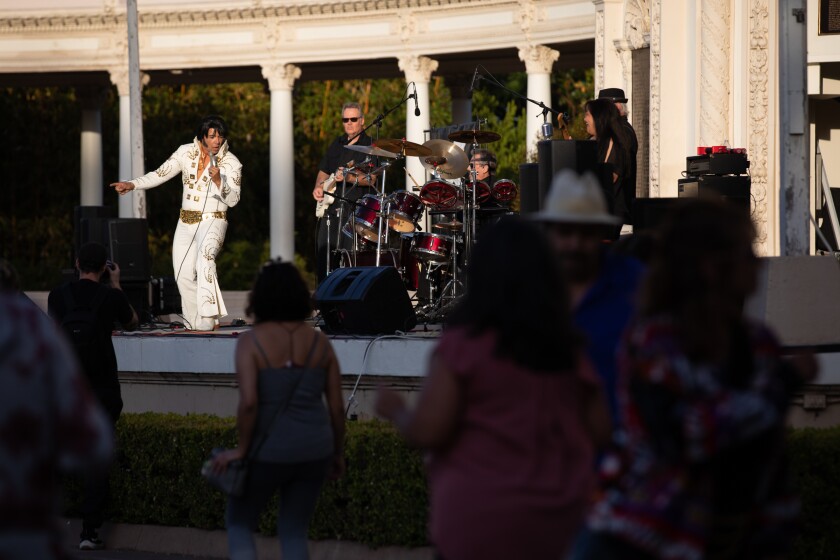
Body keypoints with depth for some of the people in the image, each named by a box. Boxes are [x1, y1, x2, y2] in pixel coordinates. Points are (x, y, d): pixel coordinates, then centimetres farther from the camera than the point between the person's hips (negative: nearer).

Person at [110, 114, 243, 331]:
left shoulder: (231, 163, -6)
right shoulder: (186, 153, 3)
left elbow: (232, 200, -11)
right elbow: (159, 175, 7)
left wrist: (219, 181, -26)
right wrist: (132, 184, -4)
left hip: (212, 222, -5)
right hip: (186, 222, 5)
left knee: (205, 258, -33)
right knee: (184, 276, 0)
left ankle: (208, 319, -38)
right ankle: (196, 322, 14)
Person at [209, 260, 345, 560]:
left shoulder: (251, 341, -10)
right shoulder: (320, 342, 2)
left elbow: (248, 402, -21)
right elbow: (336, 406, 4)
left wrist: (242, 449, -9)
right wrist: (338, 453, 17)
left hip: (268, 452, -4)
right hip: (313, 451, 4)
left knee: (239, 523, 17)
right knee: (294, 533, 15)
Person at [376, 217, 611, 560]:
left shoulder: (463, 345, -10)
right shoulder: (569, 351, 4)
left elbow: (427, 432, -13)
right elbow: (600, 430, 7)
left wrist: (395, 410, 7)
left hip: (481, 521, -5)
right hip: (559, 523, 5)